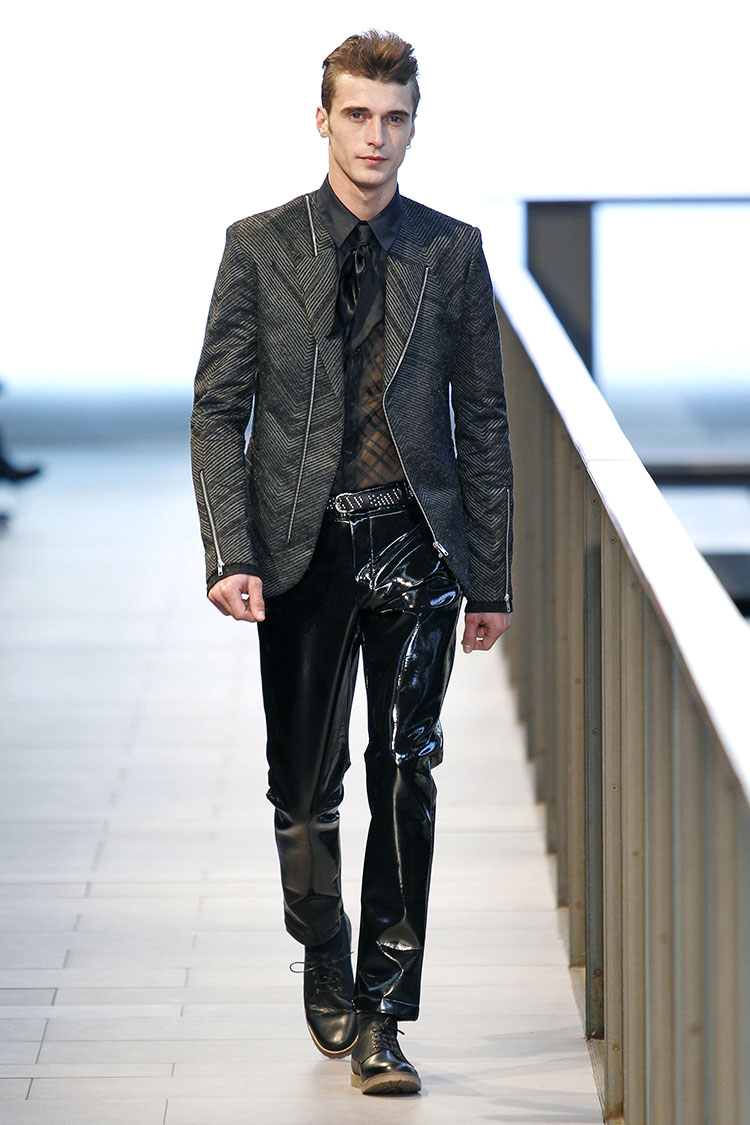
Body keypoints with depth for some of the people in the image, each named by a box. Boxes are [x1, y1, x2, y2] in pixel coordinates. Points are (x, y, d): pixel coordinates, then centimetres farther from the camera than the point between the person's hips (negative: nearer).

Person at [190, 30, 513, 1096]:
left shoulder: (451, 251, 6)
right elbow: (218, 411, 1)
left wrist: (491, 578, 6)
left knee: (406, 776, -7)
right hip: (303, 547, 0)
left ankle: (381, 1017, -2)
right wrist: (232, 555, -12)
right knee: (306, 786, 6)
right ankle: (327, 972, 29)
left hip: (415, 545, 0)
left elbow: (484, 420, 9)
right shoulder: (259, 247, 2)